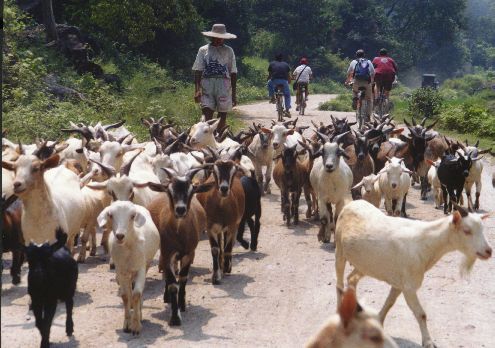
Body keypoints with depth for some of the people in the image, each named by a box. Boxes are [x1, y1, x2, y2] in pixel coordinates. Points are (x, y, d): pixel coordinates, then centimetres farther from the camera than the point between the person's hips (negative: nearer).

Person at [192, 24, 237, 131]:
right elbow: (198, 71, 5)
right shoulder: (203, 50, 8)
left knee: (222, 116, 2)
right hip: (207, 85, -1)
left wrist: (234, 93, 6)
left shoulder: (228, 51, 8)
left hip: (224, 86, 1)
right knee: (207, 115, -9)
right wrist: (197, 90, -4)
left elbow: (233, 73, 9)